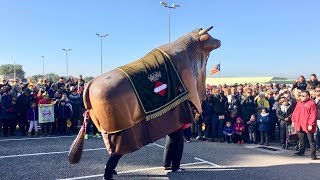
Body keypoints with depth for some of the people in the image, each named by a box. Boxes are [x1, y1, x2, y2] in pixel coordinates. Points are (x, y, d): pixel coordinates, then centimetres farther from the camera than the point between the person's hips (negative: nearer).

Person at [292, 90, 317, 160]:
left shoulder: (312, 104, -10)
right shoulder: (299, 103, 13)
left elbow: (313, 115, -15)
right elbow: (295, 112, 17)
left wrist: (311, 124, -19)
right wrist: (293, 121, 11)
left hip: (308, 126, -7)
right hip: (299, 125, 7)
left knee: (311, 140, -1)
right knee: (301, 140, 18)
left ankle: (313, 154, 4)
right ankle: (301, 151, 32)